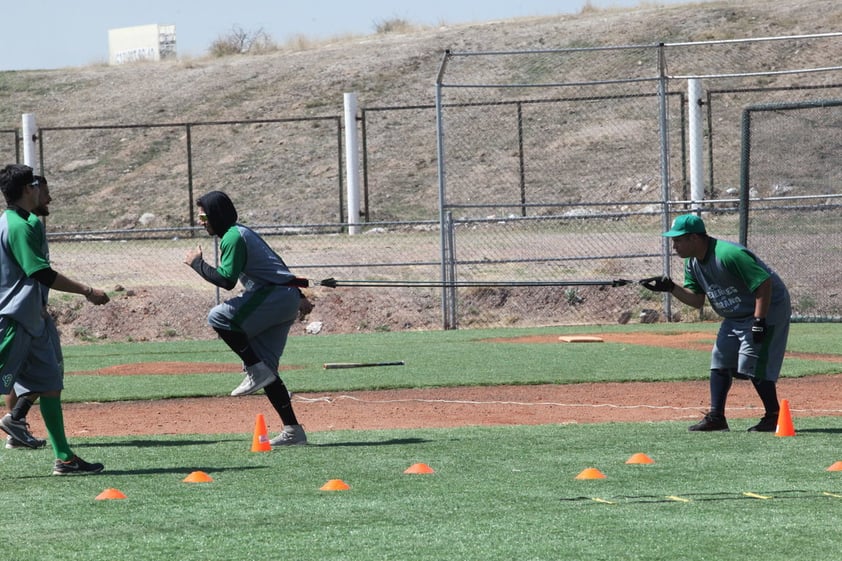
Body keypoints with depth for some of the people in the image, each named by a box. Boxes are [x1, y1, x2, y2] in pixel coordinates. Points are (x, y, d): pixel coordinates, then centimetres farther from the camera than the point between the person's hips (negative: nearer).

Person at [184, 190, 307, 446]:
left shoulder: (234, 237, -11)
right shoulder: (240, 233, 21)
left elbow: (226, 280, -20)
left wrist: (197, 263, -8)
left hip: (278, 295, -11)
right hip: (284, 300, 11)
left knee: (219, 317, -20)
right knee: (265, 367, 8)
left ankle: (256, 370, -17)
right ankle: (292, 430, 4)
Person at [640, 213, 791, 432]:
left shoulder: (728, 255, -29)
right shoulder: (692, 262, 1)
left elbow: (764, 283, -29)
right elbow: (697, 300, 5)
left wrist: (759, 321, -32)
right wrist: (671, 288, -11)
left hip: (768, 308, -10)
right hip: (735, 318, 10)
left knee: (754, 365, -15)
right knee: (720, 361, 6)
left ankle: (773, 417, -4)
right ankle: (716, 417, 9)